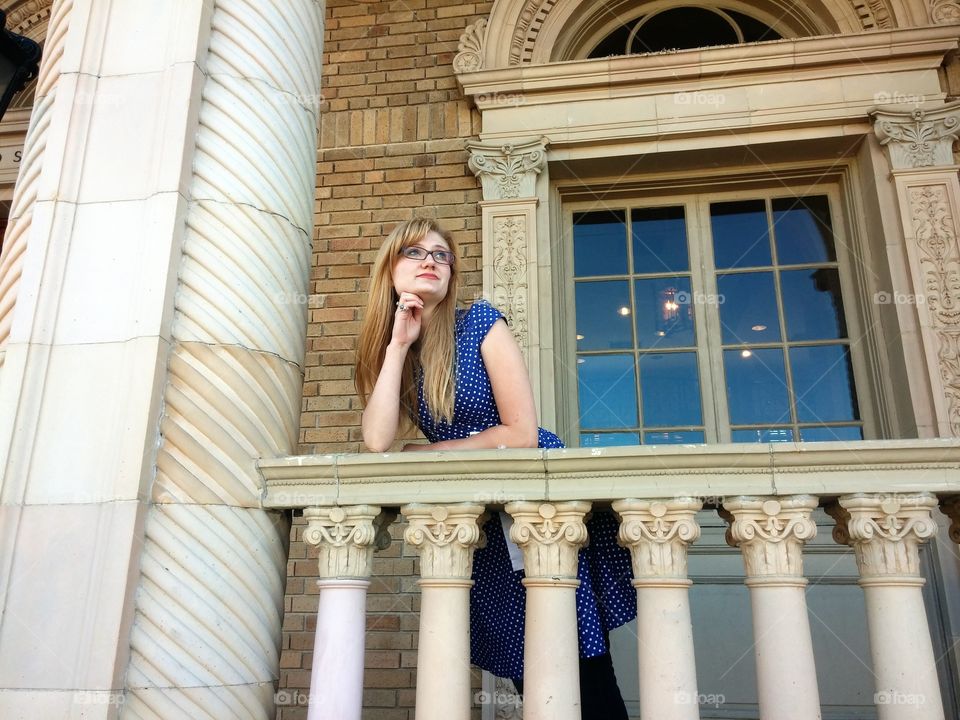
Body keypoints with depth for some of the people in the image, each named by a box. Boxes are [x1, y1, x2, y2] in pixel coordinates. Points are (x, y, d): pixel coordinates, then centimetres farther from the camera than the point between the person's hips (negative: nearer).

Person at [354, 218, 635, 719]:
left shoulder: (479, 322, -8)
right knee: (526, 674, 10)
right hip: (484, 524, 4)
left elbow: (522, 432, -13)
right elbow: (377, 442, -13)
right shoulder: (389, 353, 5)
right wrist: (398, 345, -11)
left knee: (584, 674, -1)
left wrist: (425, 451, -6)